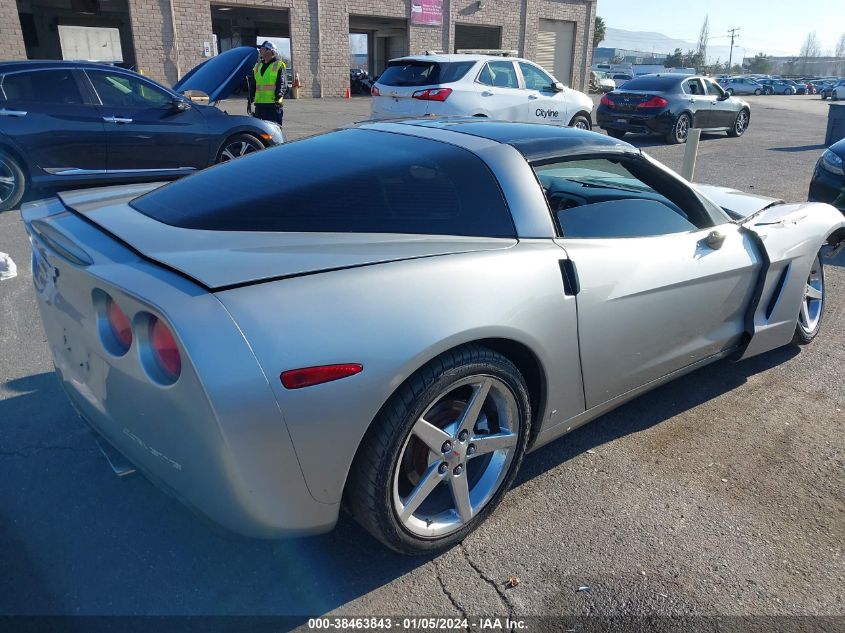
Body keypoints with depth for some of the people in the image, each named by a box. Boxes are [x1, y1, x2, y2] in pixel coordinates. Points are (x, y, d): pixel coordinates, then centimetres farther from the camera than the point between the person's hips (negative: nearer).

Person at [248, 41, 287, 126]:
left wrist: (279, 94, -27)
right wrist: (250, 100, 18)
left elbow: (282, 84, -11)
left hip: (274, 104, -7)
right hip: (259, 104, 7)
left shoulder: (279, 66, 0)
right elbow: (252, 86, 22)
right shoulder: (257, 66, 19)